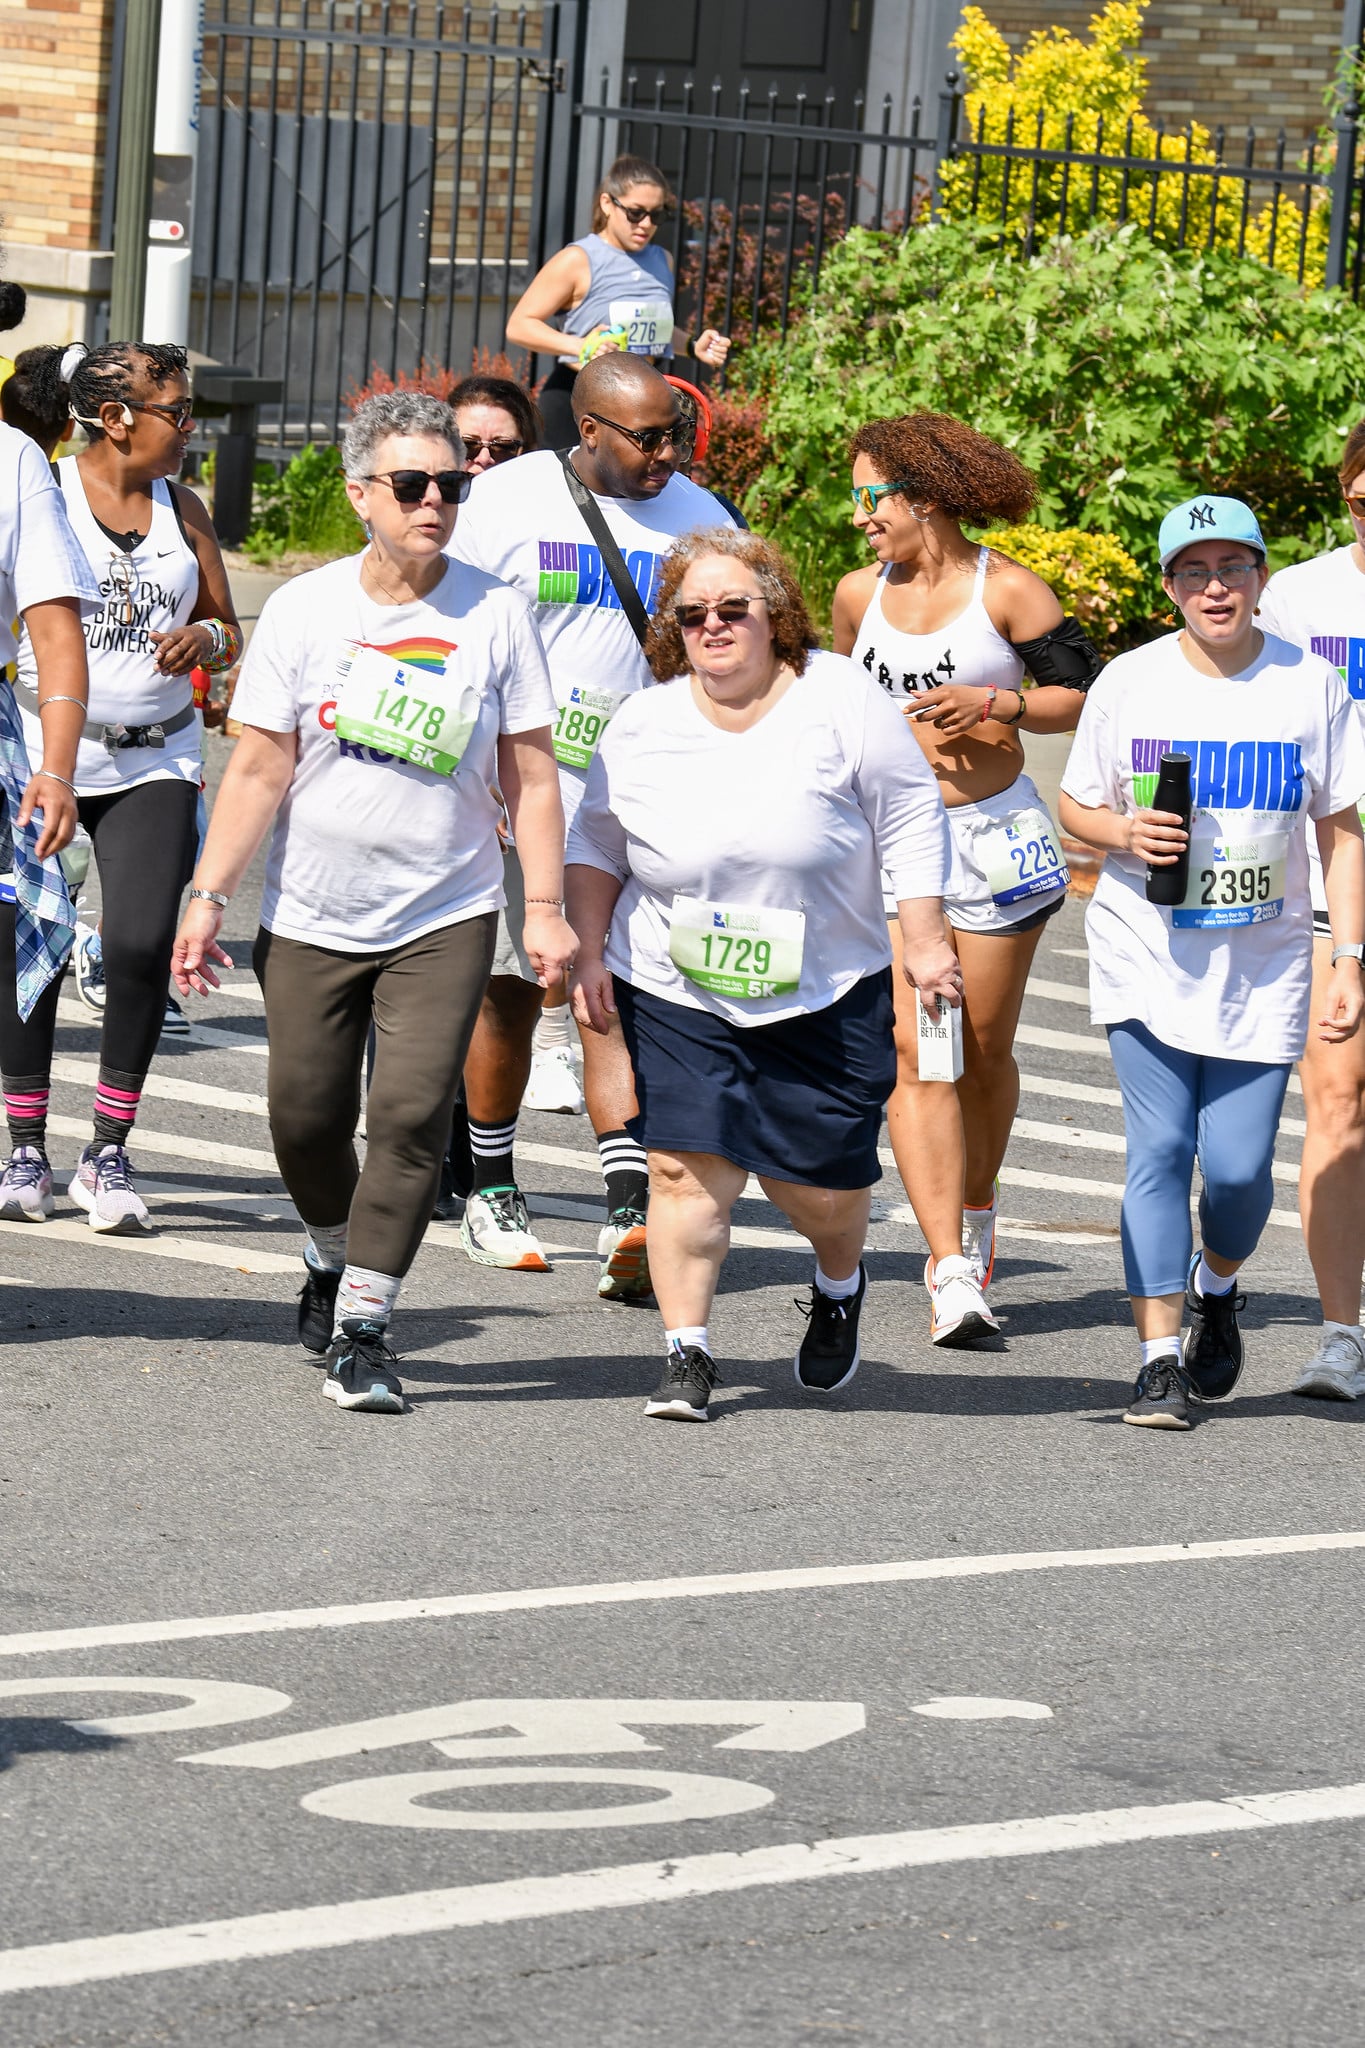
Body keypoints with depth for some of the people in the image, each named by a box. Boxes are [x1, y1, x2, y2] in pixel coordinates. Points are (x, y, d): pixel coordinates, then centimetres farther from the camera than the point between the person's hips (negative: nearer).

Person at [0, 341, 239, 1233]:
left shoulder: (183, 509, 8)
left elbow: (229, 631, 16)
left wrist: (206, 638, -7)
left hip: (155, 761, 2)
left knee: (145, 943, -11)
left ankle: (109, 1155, 0)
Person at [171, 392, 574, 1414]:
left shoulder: (496, 613, -3)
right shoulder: (303, 611, -3)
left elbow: (531, 775, 1)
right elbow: (259, 772, 0)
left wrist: (546, 906, -5)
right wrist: (209, 896, -6)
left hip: (445, 918, -1)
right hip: (311, 917, 1)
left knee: (410, 1115, -13)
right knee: (306, 1118, 7)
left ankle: (363, 1329, -8)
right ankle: (332, 1256, 37)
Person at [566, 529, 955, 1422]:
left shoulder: (841, 702, -7)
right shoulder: (642, 727, 1)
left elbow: (911, 821, -3)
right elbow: (598, 844, 13)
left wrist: (925, 943, -7)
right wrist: (591, 953, 3)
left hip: (826, 995, -1)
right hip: (676, 991, 1)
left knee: (822, 1181, 6)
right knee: (687, 1166, -13)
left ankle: (839, 1286, 40)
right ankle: (687, 1351, -3)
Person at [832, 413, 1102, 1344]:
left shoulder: (1007, 591, -6)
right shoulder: (859, 595, 8)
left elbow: (1086, 697, -4)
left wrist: (994, 702, -16)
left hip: (995, 839, -2)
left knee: (982, 1052, 8)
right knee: (911, 1053, -12)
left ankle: (978, 1212, 37)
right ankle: (953, 1274, -17)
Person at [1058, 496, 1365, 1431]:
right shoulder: (1130, 682, 0)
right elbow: (1076, 807, 8)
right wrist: (1125, 834, -14)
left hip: (1263, 968, 0)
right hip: (1148, 958, 0)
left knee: (1239, 1166, -4)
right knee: (1160, 1149, -9)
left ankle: (1217, 1288, 28)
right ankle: (1160, 1360, -3)